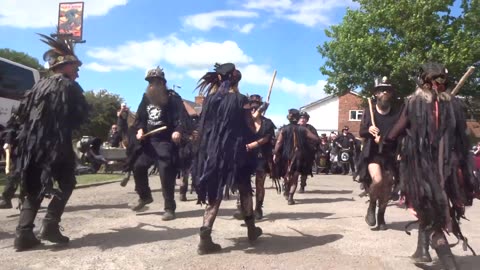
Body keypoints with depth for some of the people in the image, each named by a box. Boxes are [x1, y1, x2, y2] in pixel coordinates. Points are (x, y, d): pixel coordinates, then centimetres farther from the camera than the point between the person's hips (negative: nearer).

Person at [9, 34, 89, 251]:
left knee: (34, 188, 12)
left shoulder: (39, 85, 16)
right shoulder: (70, 86, -1)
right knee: (66, 183, 8)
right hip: (57, 143, -6)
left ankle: (24, 233, 3)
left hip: (32, 143, 6)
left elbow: (22, 112, 14)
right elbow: (82, 114, -4)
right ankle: (50, 226, -4)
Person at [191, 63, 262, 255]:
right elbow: (251, 129, -4)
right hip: (235, 151, -3)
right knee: (244, 189, 16)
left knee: (215, 193, 7)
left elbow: (202, 127, 8)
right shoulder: (241, 100, -5)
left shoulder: (210, 98, 6)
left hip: (212, 151, 3)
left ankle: (205, 237, -5)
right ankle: (251, 229, 29)